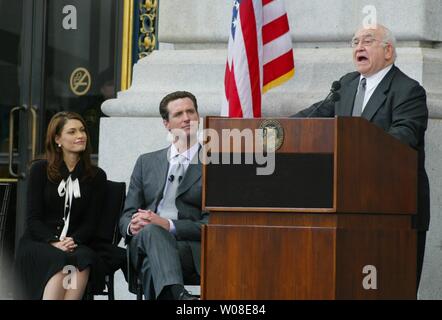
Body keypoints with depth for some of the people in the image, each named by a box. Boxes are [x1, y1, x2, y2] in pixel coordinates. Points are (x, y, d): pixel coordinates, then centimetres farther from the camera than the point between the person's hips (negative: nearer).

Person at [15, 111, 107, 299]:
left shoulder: (96, 176, 14)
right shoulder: (40, 170, 9)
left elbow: (90, 222, 8)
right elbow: (33, 219, 3)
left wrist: (73, 241, -13)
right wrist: (54, 242, -16)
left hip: (75, 244, 2)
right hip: (37, 242, -1)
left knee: (83, 259, -35)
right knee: (60, 261, -36)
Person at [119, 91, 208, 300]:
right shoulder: (147, 162, 24)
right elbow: (126, 215, 19)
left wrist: (169, 226, -15)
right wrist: (132, 225, -8)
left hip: (190, 249, -2)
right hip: (143, 243, 2)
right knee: (151, 230, -37)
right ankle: (178, 295, -60)